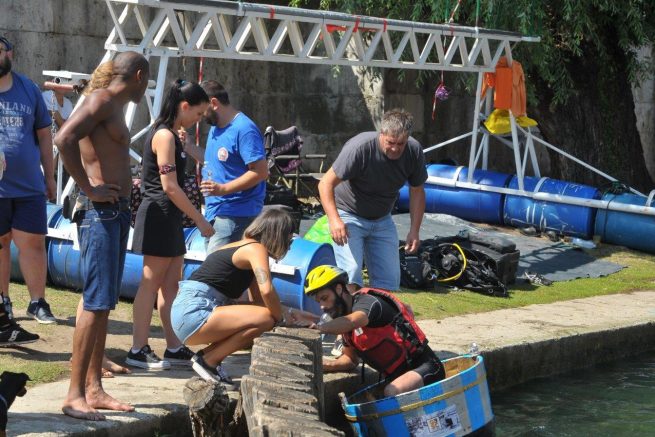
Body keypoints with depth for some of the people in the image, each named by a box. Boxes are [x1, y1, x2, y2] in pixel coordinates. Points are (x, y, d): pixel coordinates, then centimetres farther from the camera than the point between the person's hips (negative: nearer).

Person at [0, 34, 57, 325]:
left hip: (29, 186, 1)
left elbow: (44, 135, 13)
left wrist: (49, 177, 12)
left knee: (33, 243, 0)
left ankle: (38, 302, 8)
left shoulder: (29, 89, 8)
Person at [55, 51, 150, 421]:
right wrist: (89, 189, -21)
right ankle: (75, 395, -11)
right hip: (99, 211, -10)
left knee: (105, 304, 11)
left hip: (117, 211, 10)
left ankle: (94, 389, 16)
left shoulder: (116, 110, 21)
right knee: (96, 303, -12)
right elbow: (63, 139, -24)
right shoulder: (101, 101, -9)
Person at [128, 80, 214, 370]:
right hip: (159, 214, -10)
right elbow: (170, 186, -18)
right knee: (151, 282, -5)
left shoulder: (171, 135, 16)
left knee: (172, 283, 11)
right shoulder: (164, 136, -14)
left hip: (169, 218, 10)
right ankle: (138, 350, 0)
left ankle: (174, 348, 16)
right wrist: (200, 220, -15)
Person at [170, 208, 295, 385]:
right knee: (265, 318, -20)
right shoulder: (256, 249, -6)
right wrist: (280, 319, -7)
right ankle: (208, 361, -10)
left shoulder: (242, 246, 22)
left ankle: (207, 356, 8)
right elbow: (267, 290, -22)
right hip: (194, 313, -10)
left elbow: (257, 300, 21)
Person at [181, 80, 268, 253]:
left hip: (234, 215, -9)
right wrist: (188, 146, 13)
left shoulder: (244, 130, -14)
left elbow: (261, 171, -18)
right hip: (214, 212, 10)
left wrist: (223, 189, -24)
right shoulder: (215, 129, 16)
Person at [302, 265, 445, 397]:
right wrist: (329, 365, -1)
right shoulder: (343, 315, 11)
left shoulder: (367, 302, -16)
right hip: (395, 376, 10)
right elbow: (350, 358, 19)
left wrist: (319, 328, -53)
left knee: (391, 393, -35)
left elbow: (352, 321, -40)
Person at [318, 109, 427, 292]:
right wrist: (334, 220, -37)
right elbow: (326, 183, -25)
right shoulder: (360, 148, -29)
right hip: (349, 215, -5)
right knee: (350, 276, -21)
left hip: (382, 220, 5)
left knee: (389, 280, 0)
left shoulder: (414, 151, -13)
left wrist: (414, 230, -4)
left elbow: (417, 192, 3)